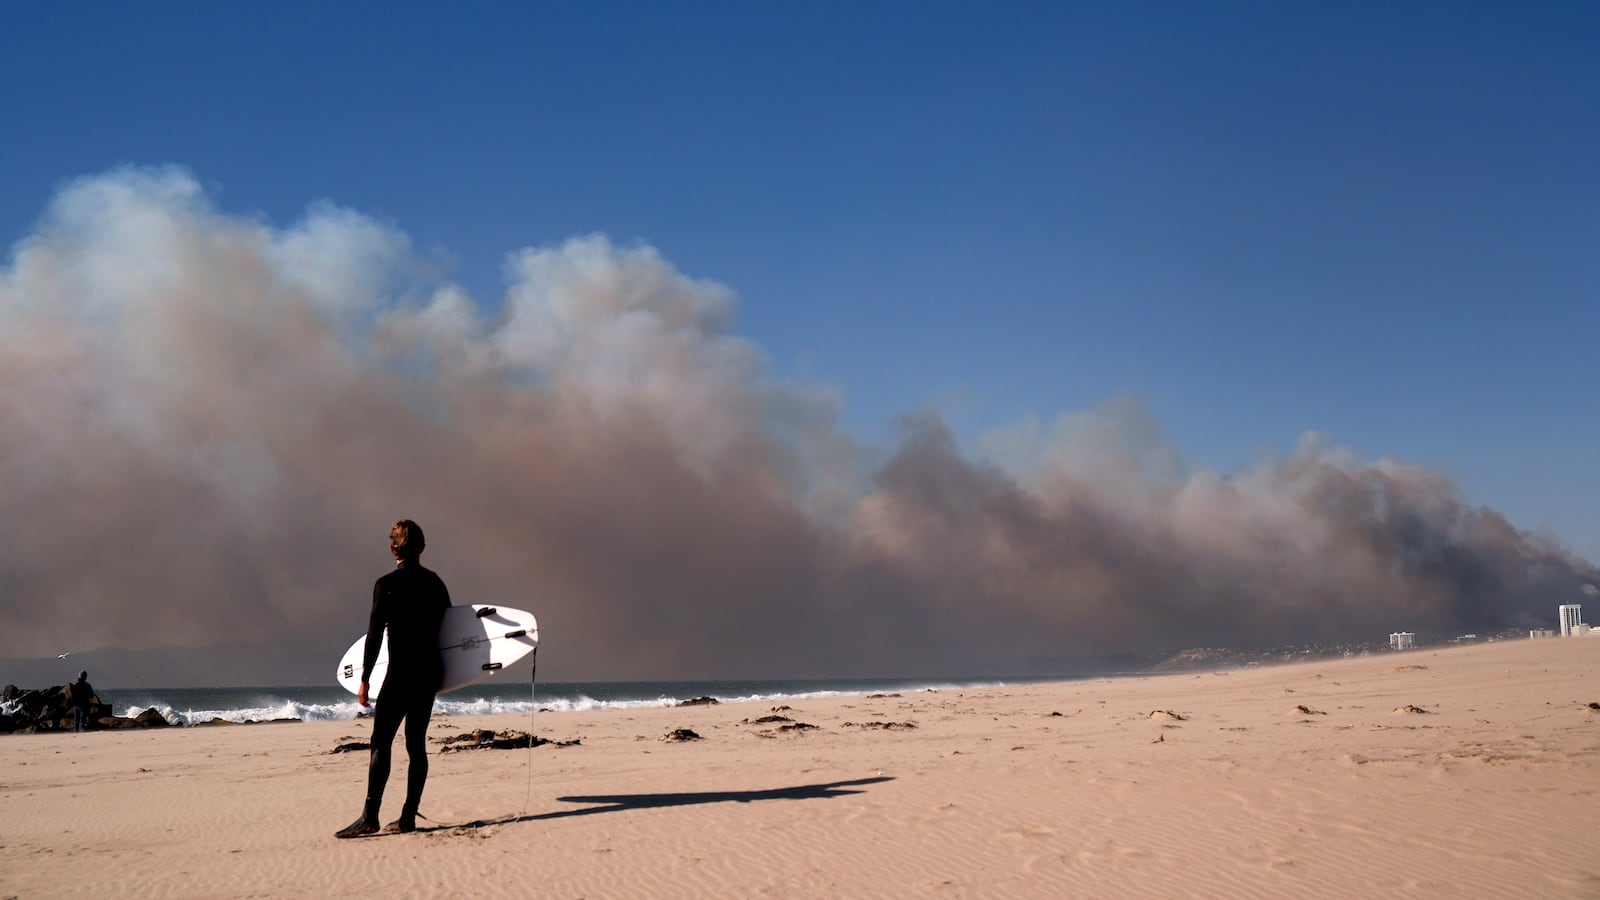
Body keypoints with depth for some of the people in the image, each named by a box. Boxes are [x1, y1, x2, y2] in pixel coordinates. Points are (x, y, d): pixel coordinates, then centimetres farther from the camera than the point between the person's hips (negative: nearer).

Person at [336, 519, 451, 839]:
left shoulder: (387, 584, -7)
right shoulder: (435, 582, 10)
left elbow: (374, 634, -10)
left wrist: (364, 679, -6)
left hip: (400, 674, -6)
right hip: (430, 674, 6)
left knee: (381, 743, -7)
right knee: (416, 744, 8)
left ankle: (370, 816, -14)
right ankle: (408, 816, 8)